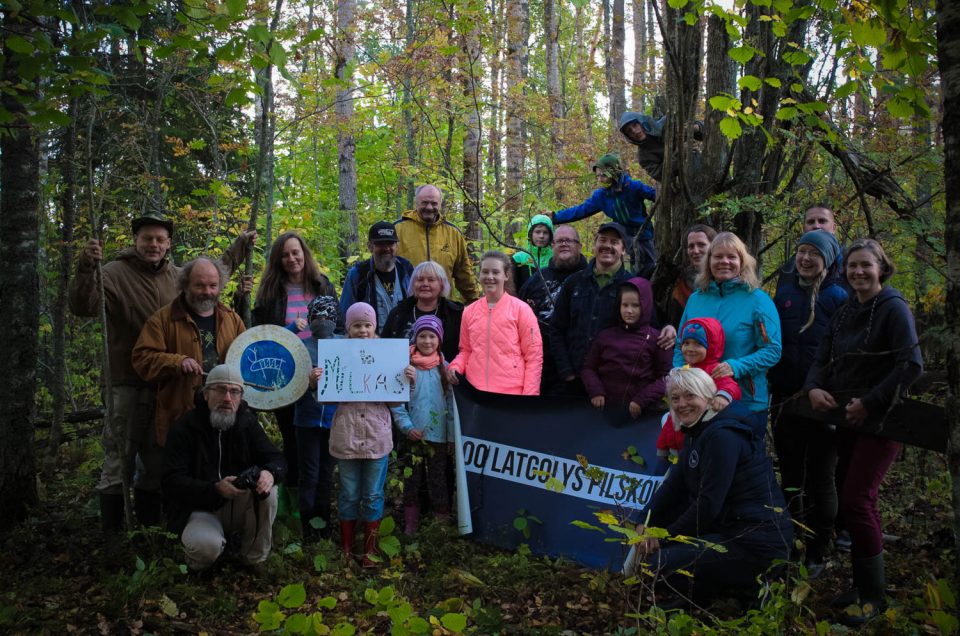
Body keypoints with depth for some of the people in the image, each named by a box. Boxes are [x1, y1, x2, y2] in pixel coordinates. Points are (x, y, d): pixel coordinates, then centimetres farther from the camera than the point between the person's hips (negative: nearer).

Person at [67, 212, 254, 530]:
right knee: (118, 463, -2)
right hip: (126, 384, -6)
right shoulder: (116, 273, -8)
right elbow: (84, 306, -22)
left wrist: (241, 245, 32)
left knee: (157, 460, 15)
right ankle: (112, 534, 8)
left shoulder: (179, 275, 10)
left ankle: (148, 527, 29)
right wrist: (86, 269, -37)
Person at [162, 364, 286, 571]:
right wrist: (215, 489, -35)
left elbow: (276, 459, -3)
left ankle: (255, 559, -6)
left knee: (268, 491, -26)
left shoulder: (247, 422, 0)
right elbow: (172, 482, -19)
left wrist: (269, 473, -30)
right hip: (199, 509, -4)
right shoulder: (185, 428, -12)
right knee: (206, 545, -35)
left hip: (238, 507, 4)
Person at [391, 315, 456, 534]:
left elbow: (451, 403, 6)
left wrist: (452, 435, 4)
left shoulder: (444, 367, 4)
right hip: (413, 435, -2)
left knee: (438, 483, 7)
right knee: (412, 482, 6)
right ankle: (410, 527, 16)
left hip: (439, 435, 2)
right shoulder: (406, 365, -3)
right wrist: (407, 427, -13)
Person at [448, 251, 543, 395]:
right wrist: (455, 366, -2)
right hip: (475, 391, 4)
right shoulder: (469, 311, 9)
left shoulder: (521, 309, -2)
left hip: (512, 393, -3)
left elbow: (533, 355, -3)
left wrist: (529, 395, -10)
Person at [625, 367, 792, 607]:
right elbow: (673, 485, 11)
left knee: (657, 567, -15)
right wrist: (646, 524, -2)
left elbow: (709, 505, -22)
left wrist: (664, 538, -11)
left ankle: (744, 588, 1)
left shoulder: (723, 436, -19)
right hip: (729, 527, 10)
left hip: (756, 543, -10)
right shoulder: (698, 432, 12)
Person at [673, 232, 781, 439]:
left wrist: (736, 367, -23)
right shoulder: (696, 299, 8)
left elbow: (772, 351, -10)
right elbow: (681, 347, 14)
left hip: (747, 405, -4)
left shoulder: (757, 300, -4)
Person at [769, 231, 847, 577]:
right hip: (786, 398, 4)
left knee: (820, 479, 6)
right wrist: (772, 380, 6)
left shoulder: (839, 296, -4)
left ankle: (816, 554, 16)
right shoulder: (784, 293, 8)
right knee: (790, 477, 11)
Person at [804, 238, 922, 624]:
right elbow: (823, 360, 11)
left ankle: (873, 596, 2)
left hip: (880, 421, -7)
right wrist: (814, 388, -10)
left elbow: (912, 366, -16)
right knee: (853, 501, 10)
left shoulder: (893, 309, -9)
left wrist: (869, 403, -17)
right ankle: (863, 584, 22)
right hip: (847, 419, 7)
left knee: (856, 502, -10)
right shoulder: (843, 314, 13)